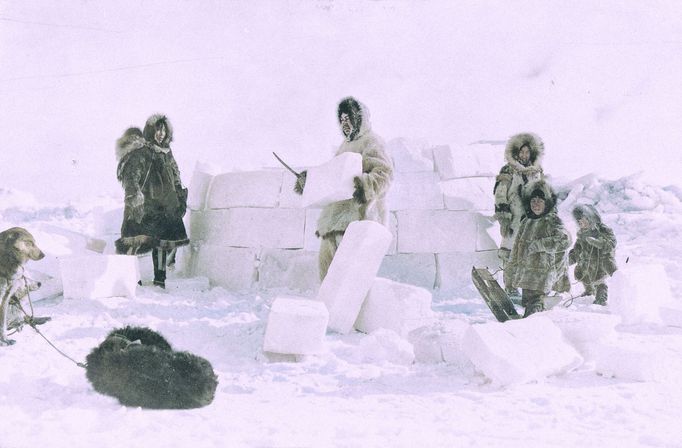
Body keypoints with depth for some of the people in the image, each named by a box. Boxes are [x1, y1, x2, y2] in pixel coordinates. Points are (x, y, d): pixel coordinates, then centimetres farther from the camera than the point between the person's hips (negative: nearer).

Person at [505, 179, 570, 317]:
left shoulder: (553, 221, -8)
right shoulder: (526, 222, 14)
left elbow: (564, 240, -25)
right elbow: (517, 246, 24)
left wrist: (538, 245, -23)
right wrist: (510, 269, 26)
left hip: (543, 270, -8)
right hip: (526, 269, 8)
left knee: (535, 303, -15)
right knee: (526, 300, 14)